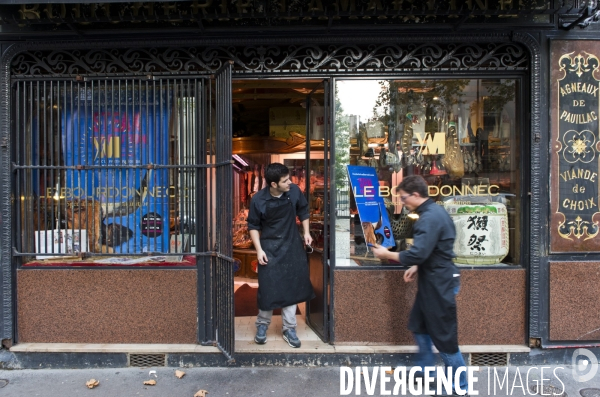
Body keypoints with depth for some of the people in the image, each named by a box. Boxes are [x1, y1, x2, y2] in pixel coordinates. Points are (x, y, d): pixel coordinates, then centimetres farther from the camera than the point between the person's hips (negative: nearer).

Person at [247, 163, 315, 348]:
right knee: (268, 288, 2)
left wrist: (306, 232, 3)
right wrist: (259, 249, -11)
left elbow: (303, 210, 9)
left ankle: (289, 329, 22)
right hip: (270, 248, -2)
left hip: (292, 246, 3)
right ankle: (262, 324, 27)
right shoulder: (259, 200, -16)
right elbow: (253, 226, -4)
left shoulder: (294, 191, -9)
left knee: (292, 287, 8)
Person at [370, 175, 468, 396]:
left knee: (444, 336, 2)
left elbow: (416, 254, -29)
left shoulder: (430, 218, -24)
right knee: (419, 326, 21)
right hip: (433, 280, 11)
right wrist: (417, 267, 9)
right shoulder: (434, 211, 9)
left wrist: (386, 254, -16)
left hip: (439, 283, -11)